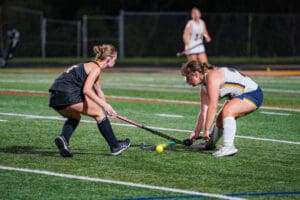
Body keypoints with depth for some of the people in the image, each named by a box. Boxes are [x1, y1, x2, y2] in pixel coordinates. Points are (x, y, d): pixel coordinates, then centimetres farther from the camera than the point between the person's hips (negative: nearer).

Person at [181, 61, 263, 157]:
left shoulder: (212, 77, -25)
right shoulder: (204, 86, 5)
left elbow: (213, 106, -30)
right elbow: (203, 111, 8)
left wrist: (207, 130, -28)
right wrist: (196, 132, 5)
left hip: (253, 93, -10)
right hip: (238, 96, 10)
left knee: (227, 111, -30)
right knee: (220, 120, 14)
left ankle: (228, 146, -32)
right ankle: (209, 144, 39)